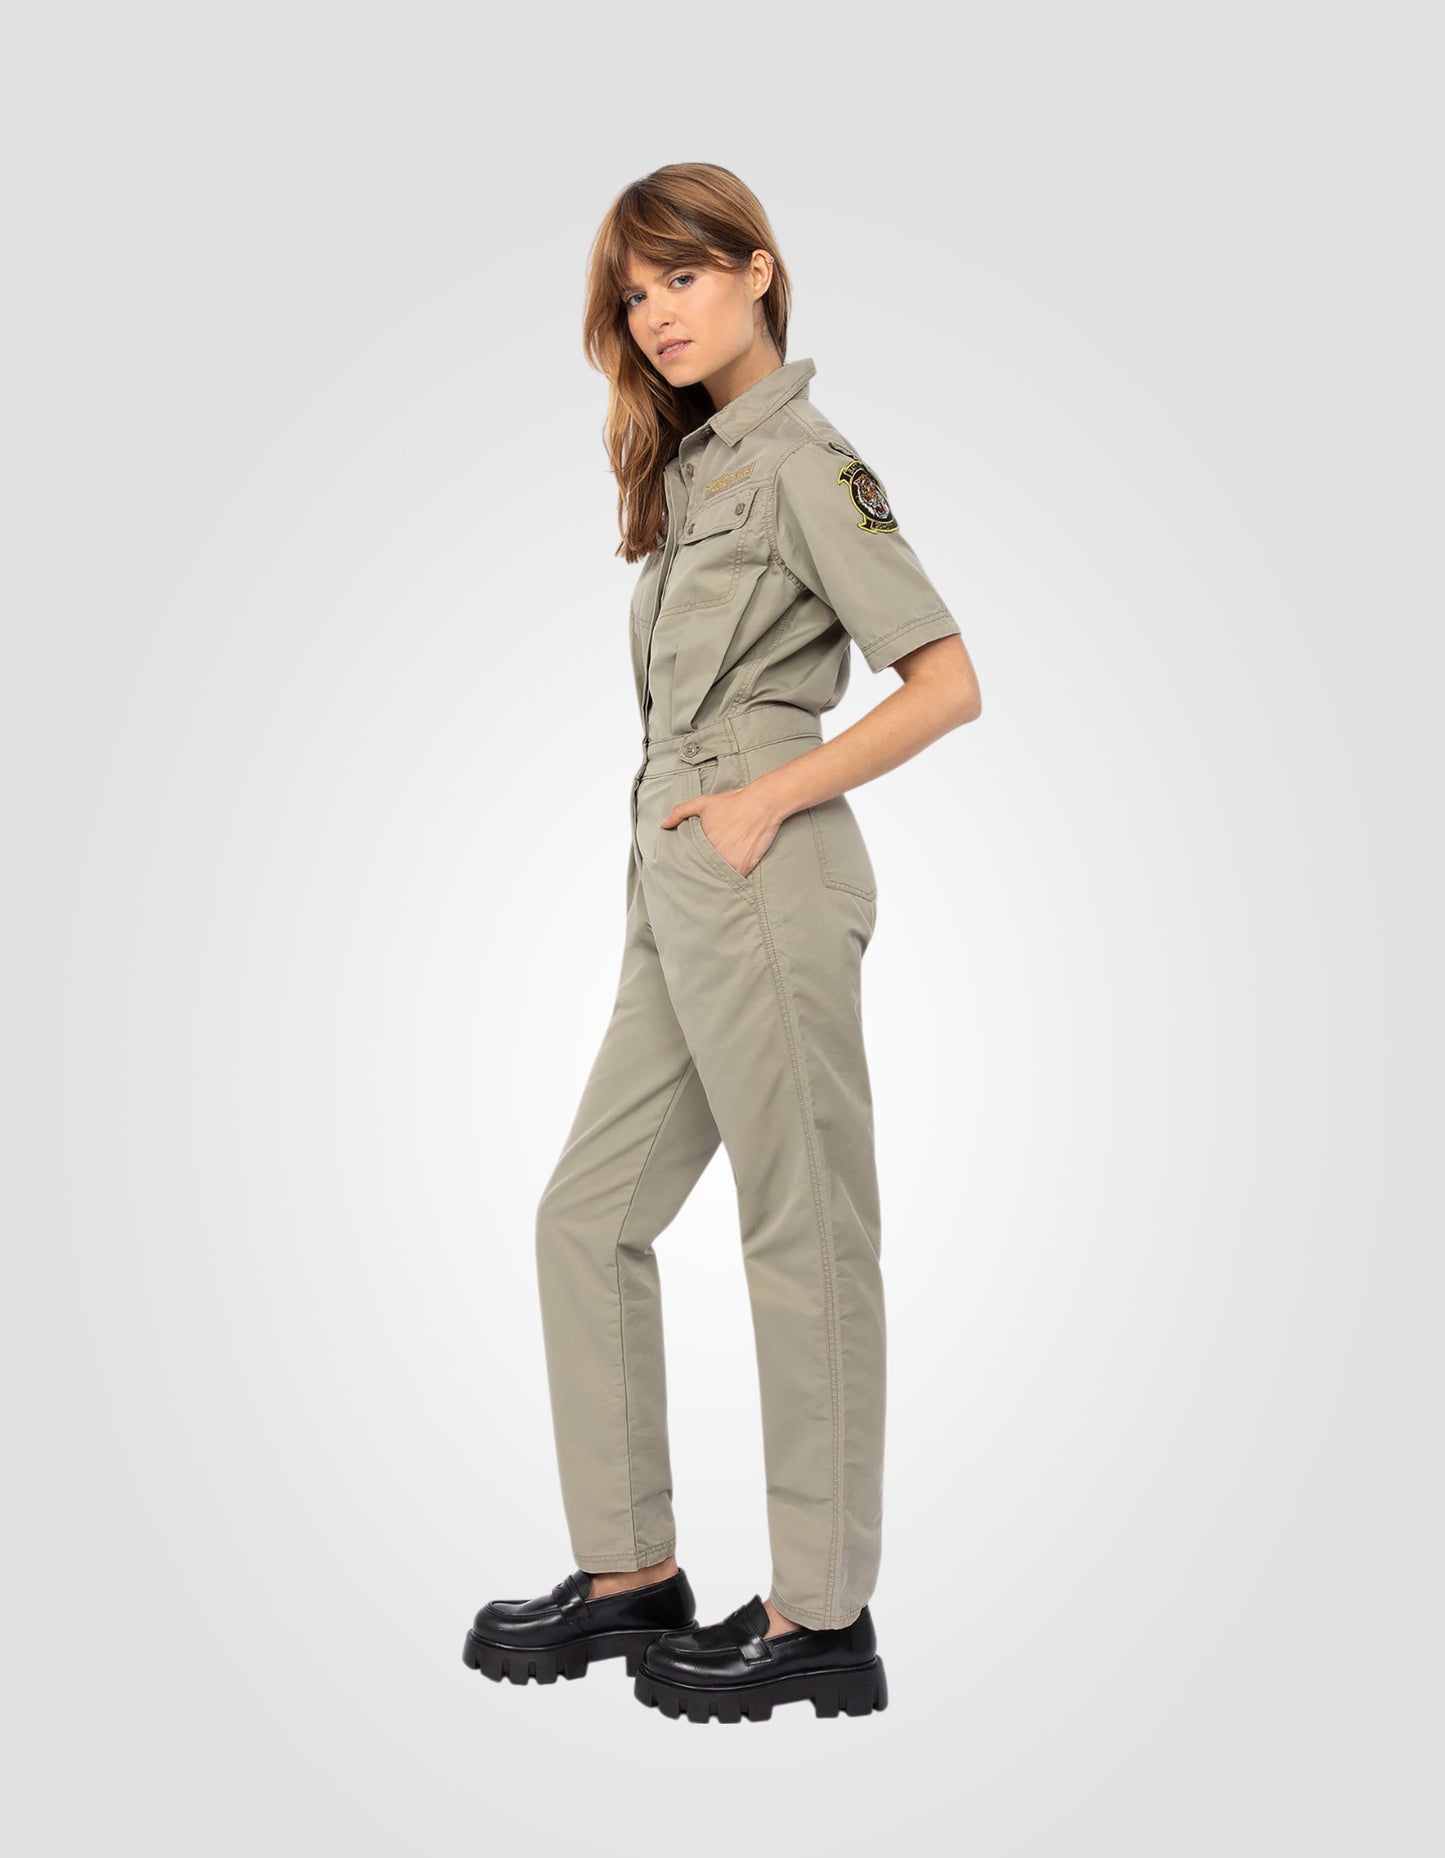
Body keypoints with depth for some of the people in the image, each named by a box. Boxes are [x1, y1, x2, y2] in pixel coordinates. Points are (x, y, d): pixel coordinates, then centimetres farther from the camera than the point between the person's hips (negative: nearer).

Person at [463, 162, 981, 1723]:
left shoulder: (806, 463, -7)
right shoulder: (694, 462, 18)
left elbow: (947, 683, -12)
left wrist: (773, 796, -14)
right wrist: (672, 854, 11)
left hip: (765, 884, -9)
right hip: (673, 892, 9)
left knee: (803, 1238, -3)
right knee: (587, 1214, 10)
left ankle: (822, 1621, 8)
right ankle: (632, 1573, 20)